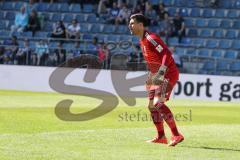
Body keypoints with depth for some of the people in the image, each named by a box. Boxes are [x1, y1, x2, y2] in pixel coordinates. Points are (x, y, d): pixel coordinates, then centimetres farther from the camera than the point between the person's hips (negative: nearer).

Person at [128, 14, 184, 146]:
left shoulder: (151, 38, -17)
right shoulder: (142, 41, 13)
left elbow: (167, 54, -27)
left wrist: (160, 73, -33)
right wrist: (150, 76, 20)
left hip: (169, 74, -10)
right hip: (158, 76, 10)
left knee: (158, 103, -22)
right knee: (152, 106, 11)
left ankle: (176, 135, -21)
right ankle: (161, 137, 20)